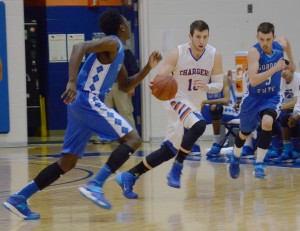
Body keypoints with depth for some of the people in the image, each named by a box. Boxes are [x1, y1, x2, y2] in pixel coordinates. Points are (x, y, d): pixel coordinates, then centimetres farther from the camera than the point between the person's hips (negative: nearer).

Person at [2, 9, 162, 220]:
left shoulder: (117, 52, 24)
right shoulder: (112, 43, -7)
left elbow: (125, 86, 31)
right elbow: (80, 47, -23)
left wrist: (148, 68, 19)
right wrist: (72, 82, -33)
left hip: (84, 103, 10)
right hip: (87, 101, -10)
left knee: (68, 162, 11)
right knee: (133, 139, -12)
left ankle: (19, 199, 7)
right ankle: (95, 185, -24)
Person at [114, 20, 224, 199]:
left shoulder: (215, 56, -10)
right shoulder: (177, 54, -17)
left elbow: (219, 84, -4)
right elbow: (160, 78, -17)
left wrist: (207, 87, -26)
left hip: (195, 106, 5)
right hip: (177, 100, -5)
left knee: (169, 150, 5)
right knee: (199, 126, -34)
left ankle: (129, 177, 15)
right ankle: (177, 169, -18)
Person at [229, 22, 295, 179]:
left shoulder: (280, 45, -14)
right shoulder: (254, 52, -29)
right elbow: (253, 81, -40)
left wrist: (291, 61, 23)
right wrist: (275, 69, -45)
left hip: (273, 96, 2)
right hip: (253, 97, -1)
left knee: (267, 122, -29)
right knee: (245, 132, 17)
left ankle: (259, 164, -17)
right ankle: (235, 158, 49)